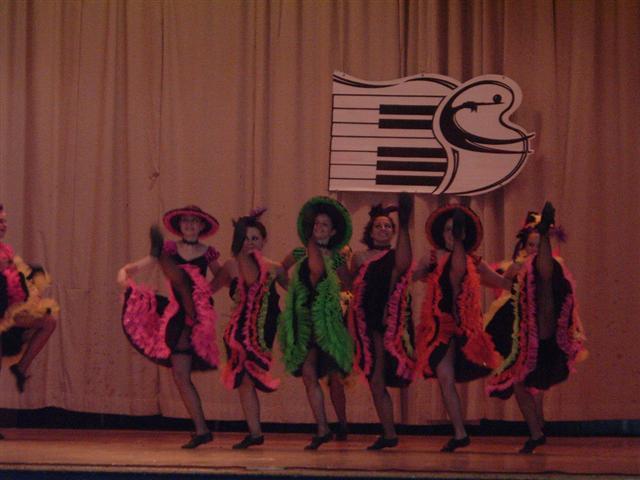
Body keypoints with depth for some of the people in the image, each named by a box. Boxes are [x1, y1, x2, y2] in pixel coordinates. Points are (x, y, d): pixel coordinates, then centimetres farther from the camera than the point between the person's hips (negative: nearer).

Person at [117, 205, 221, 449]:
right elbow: (140, 265, 3)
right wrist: (125, 271, -18)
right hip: (178, 317, 3)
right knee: (180, 376, 0)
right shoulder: (171, 249, 10)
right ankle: (201, 430, 5)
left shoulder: (207, 253, 8)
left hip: (197, 310, -3)